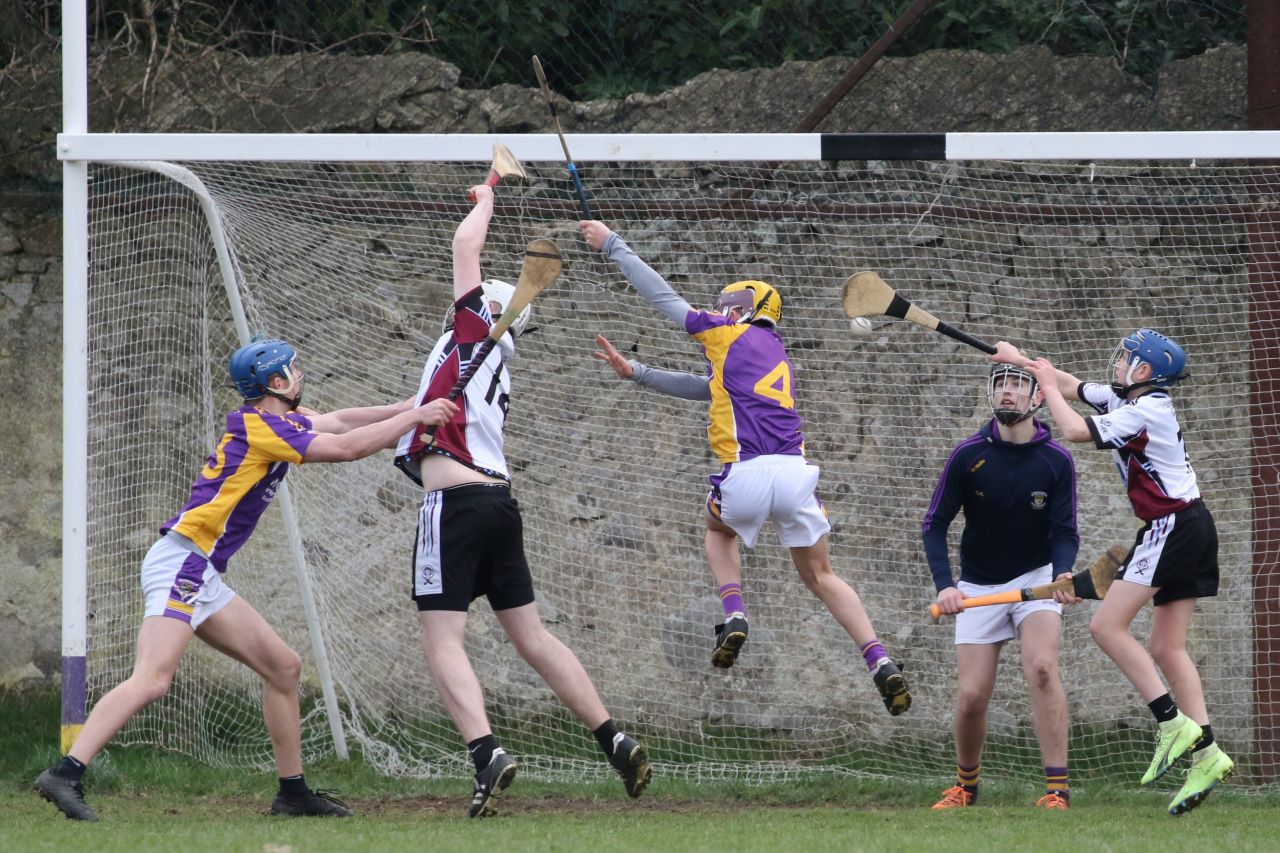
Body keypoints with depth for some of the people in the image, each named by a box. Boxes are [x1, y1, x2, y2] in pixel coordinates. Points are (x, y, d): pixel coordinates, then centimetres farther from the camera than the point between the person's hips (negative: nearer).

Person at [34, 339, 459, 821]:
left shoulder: (278, 421, 15)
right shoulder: (258, 428, -11)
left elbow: (338, 422, 28)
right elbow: (347, 447, -13)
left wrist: (405, 410, 18)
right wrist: (413, 417, -4)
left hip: (203, 579, 10)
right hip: (179, 564, -10)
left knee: (283, 667, 14)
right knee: (153, 680, -24)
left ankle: (293, 792, 20)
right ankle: (66, 775, -32)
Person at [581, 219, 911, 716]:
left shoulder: (731, 334, 10)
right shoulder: (775, 354, 29)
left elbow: (663, 298, 17)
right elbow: (704, 388, 38)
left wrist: (611, 245, 27)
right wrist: (633, 372, 40)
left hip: (748, 472, -5)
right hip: (796, 472, 5)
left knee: (719, 530, 29)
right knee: (820, 576, 12)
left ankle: (734, 615, 6)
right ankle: (881, 665, -6)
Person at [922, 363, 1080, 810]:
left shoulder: (1056, 460, -11)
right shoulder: (968, 455, -10)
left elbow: (1065, 533, -10)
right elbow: (935, 524, -7)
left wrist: (1062, 573, -32)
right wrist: (944, 585, -22)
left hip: (1036, 578, -1)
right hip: (978, 587, 1)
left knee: (1041, 667, -26)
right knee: (971, 695, -5)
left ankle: (1057, 788, -24)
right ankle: (966, 784, 23)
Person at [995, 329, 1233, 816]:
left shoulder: (1142, 412, -14)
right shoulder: (1127, 398, 13)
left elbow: (1074, 430, -17)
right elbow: (1075, 389, 25)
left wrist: (1049, 386, -1)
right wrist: (1022, 360, 22)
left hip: (1172, 527, -10)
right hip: (1193, 528, 10)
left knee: (1108, 625, -11)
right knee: (1166, 647, 6)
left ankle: (1174, 723, -16)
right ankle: (1205, 753, -3)